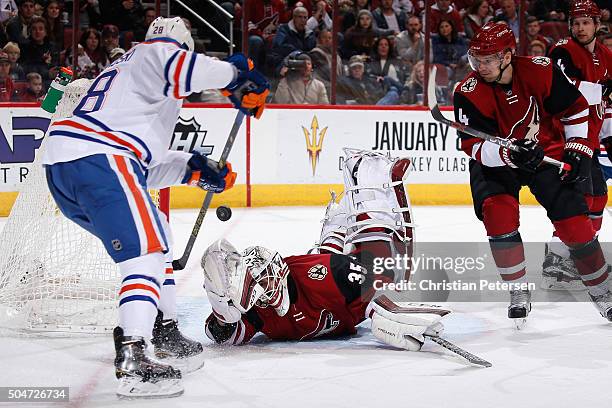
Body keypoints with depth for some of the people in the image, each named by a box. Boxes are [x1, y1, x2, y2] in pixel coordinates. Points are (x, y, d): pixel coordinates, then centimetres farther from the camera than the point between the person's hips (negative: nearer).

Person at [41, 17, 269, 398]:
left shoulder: (123, 68, 34)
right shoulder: (155, 54, 7)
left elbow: (145, 161, 32)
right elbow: (180, 67, -22)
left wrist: (193, 169, 24)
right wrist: (235, 73, -9)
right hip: (98, 162, -10)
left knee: (155, 233, 26)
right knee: (146, 249, -17)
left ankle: (165, 330, 34)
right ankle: (132, 362, -29)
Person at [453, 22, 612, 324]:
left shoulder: (540, 71, -18)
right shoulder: (469, 93, -19)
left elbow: (575, 109, -3)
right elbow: (474, 146, -22)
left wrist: (578, 151, -6)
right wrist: (509, 154, -39)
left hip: (546, 152, 0)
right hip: (495, 160, 0)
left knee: (573, 218, -9)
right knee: (498, 211, -26)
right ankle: (519, 292, -10)